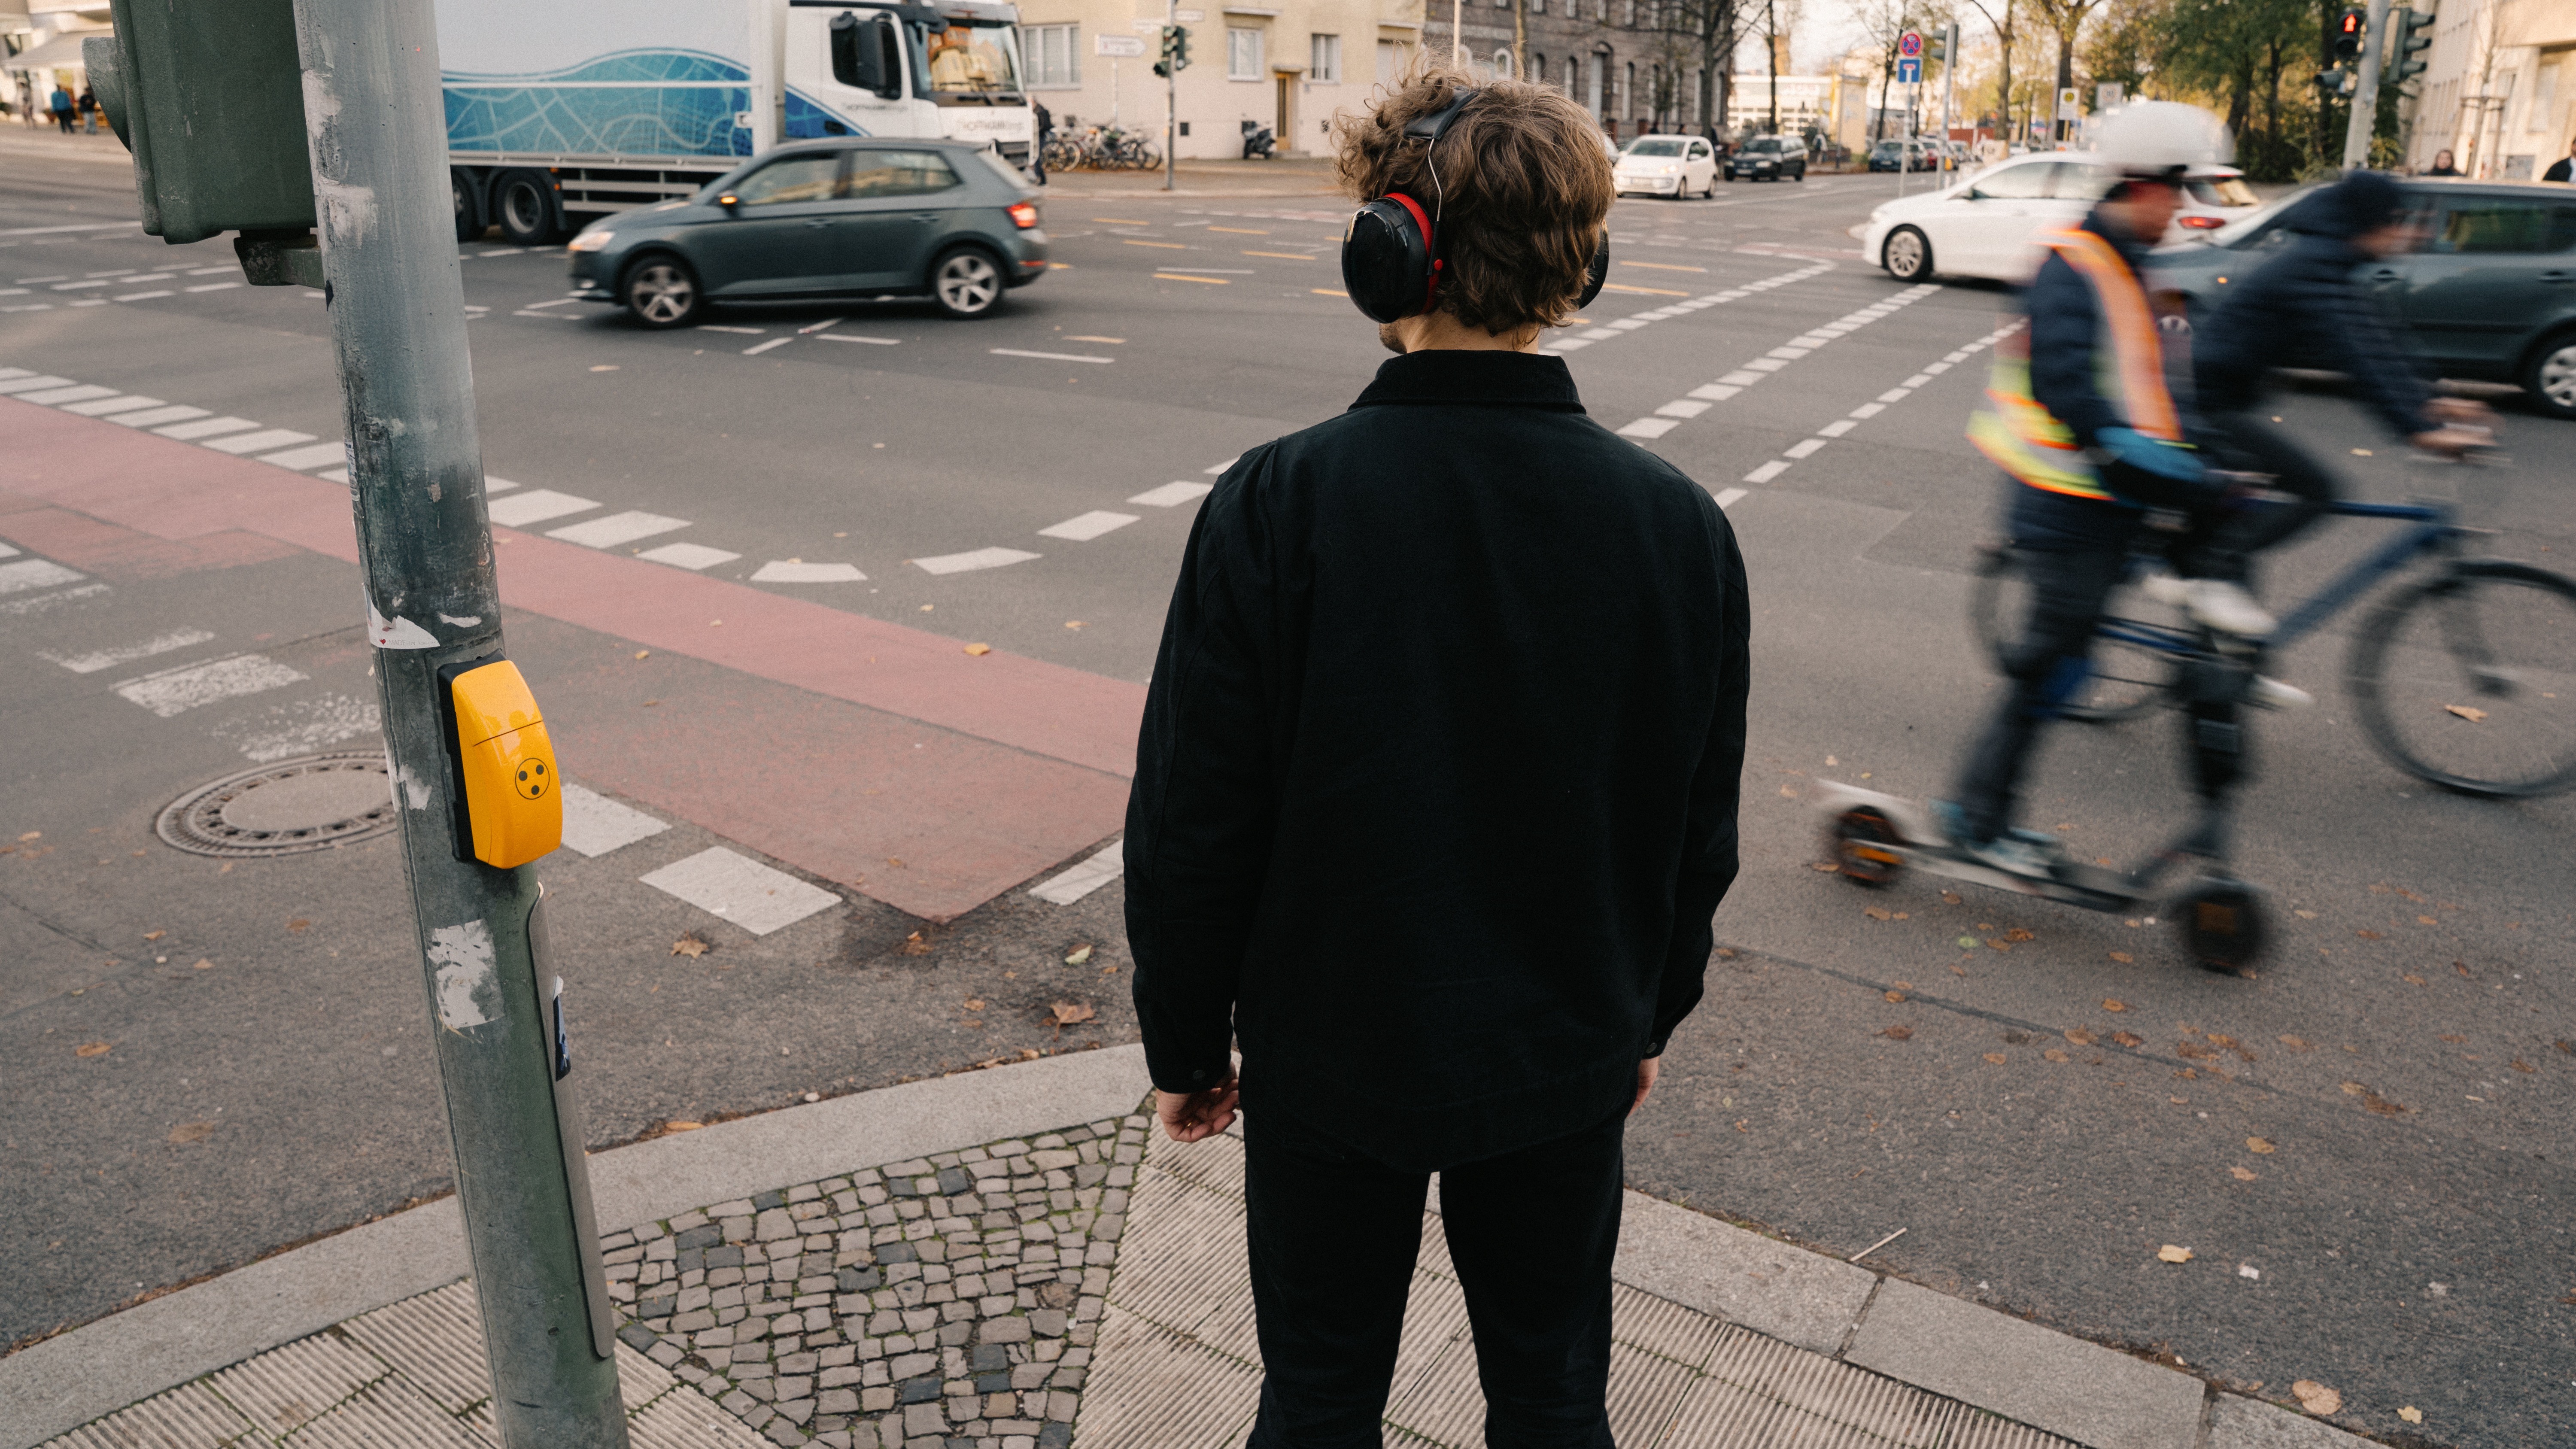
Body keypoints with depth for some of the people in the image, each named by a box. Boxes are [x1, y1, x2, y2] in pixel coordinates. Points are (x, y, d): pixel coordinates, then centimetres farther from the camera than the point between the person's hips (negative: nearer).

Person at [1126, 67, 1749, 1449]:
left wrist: (1184, 1040, 1)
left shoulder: (1277, 504, -21)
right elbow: (1699, 830, -1)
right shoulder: (1678, 522, -12)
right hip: (1566, 1060, 3)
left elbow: (1191, 819, -15)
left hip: (1329, 1048, -2)